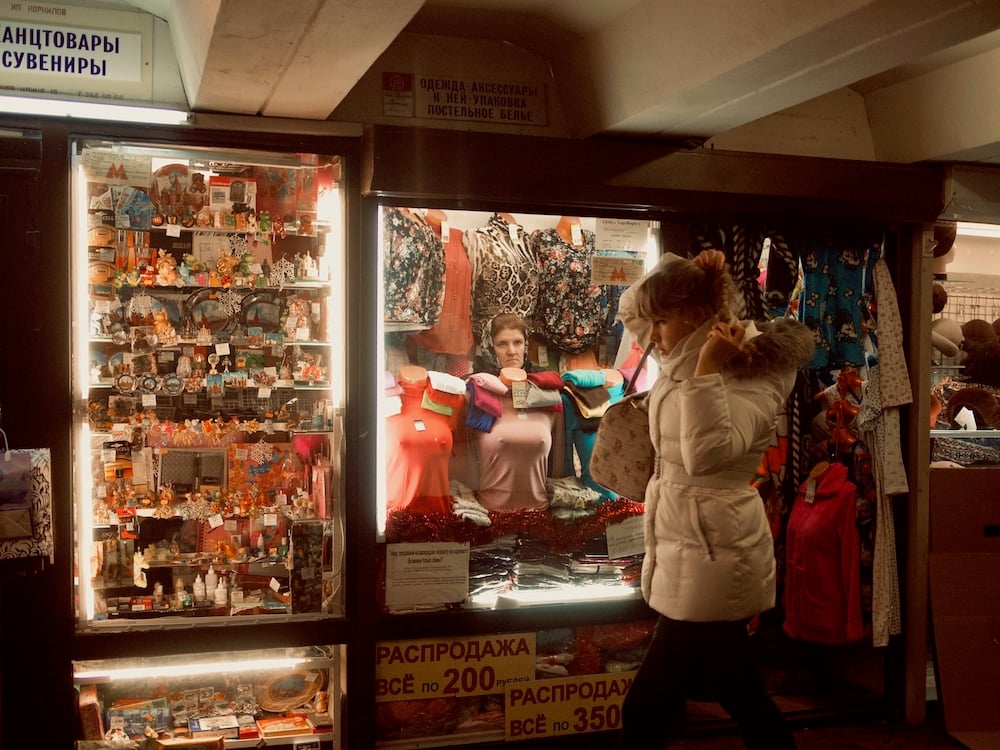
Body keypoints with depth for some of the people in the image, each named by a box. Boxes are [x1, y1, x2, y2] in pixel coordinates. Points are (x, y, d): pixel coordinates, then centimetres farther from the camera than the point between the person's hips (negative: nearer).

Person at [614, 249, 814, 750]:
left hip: (712, 555, -9)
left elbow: (708, 453, -32)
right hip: (690, 550, 9)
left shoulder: (752, 383, -17)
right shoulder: (682, 360, 8)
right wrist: (682, 271, 1)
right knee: (742, 698, 19)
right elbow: (630, 306, 16)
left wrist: (708, 371, -30)